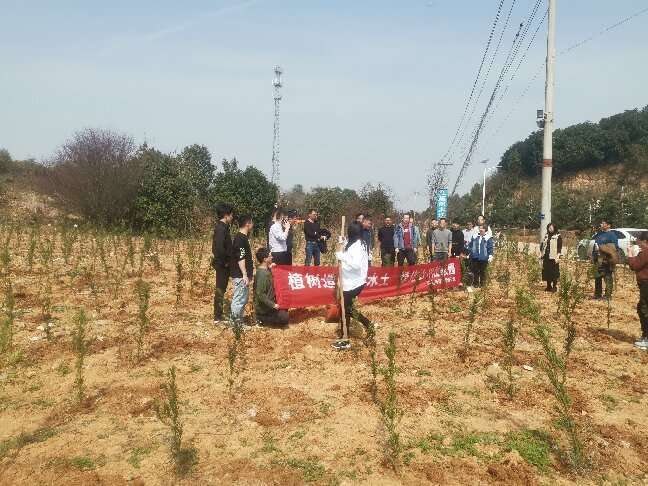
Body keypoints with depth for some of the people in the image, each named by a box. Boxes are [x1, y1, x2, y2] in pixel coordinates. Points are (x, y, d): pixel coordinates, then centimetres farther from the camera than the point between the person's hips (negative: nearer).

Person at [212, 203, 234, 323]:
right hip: (222, 264, -10)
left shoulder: (222, 227, 12)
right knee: (220, 290, -3)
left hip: (223, 263, 10)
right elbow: (220, 248, -29)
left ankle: (219, 314, 24)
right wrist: (225, 261, -18)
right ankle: (218, 317, 4)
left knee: (221, 289, 15)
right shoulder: (221, 228, -19)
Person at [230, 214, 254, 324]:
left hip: (242, 274, 10)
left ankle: (239, 319, 24)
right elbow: (240, 258, -22)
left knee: (244, 298, 16)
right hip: (240, 275, -10)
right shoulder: (240, 239, -17)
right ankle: (235, 321, 2)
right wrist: (245, 275, -22)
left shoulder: (243, 237, 13)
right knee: (239, 299, -4)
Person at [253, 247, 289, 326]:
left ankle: (262, 318, 14)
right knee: (284, 318, -7)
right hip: (263, 308, -10)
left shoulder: (264, 269, 1)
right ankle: (261, 319, -1)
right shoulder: (262, 274, -28)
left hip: (266, 305, 10)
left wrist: (269, 269, 8)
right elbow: (260, 294, -30)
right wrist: (272, 305, -23)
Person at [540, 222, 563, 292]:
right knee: (547, 272, 8)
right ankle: (549, 286, 17)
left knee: (554, 272, -3)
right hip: (546, 257, 6)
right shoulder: (546, 236, 14)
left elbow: (559, 248, -8)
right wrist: (542, 254, 13)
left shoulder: (558, 236, -3)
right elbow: (543, 245, 19)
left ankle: (554, 287, 5)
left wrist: (557, 257, -16)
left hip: (553, 257, -6)